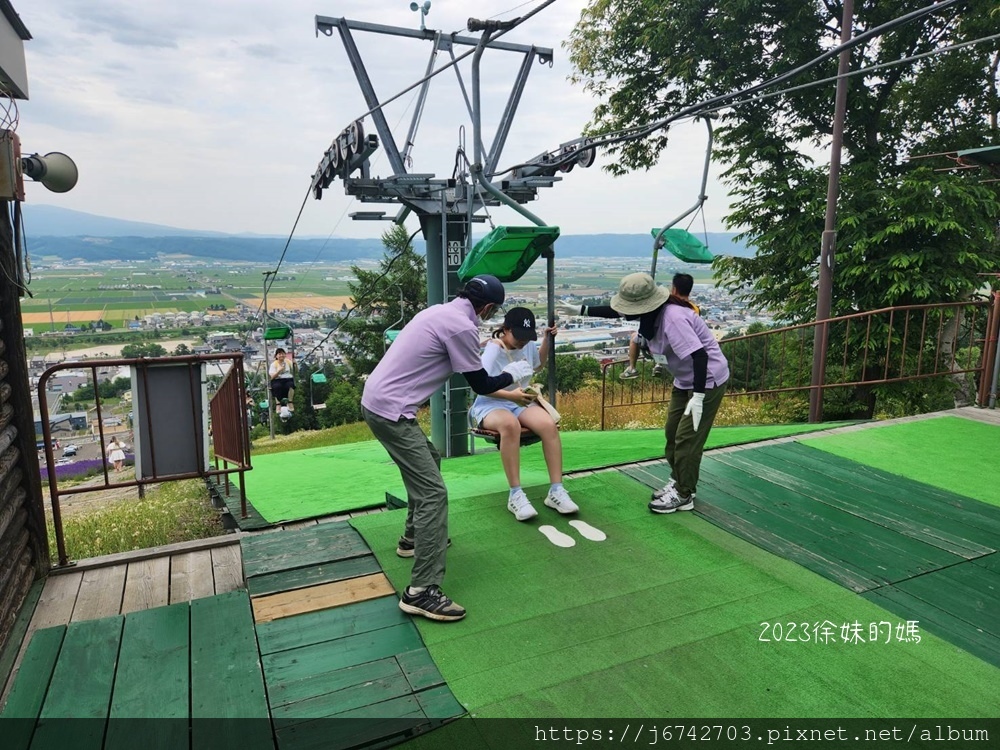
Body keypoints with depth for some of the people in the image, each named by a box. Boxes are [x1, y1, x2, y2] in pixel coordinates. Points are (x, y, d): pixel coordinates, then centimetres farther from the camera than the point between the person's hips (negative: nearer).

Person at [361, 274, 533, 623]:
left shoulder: (440, 311, 12)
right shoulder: (462, 326, -15)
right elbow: (480, 385, -5)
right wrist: (512, 373, 13)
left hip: (376, 398, 10)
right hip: (390, 409, -10)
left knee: (427, 460, 28)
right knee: (433, 492, -11)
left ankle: (414, 538, 42)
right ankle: (421, 592, -9)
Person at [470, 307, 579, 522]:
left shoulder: (528, 344, 5)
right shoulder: (493, 350, -13)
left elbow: (537, 365, 28)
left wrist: (547, 340, 14)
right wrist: (510, 395, -35)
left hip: (521, 403, 6)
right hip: (491, 404, -5)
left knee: (549, 425, -26)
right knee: (510, 425, -41)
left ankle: (556, 491, -19)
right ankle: (516, 495, -34)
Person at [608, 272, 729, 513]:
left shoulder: (673, 318, -34)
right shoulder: (651, 314, -7)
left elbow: (699, 355, -36)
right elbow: (617, 312, 11)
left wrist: (698, 396, -36)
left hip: (708, 380, -9)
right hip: (685, 380, 9)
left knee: (687, 438, -4)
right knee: (672, 432, 15)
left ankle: (684, 495, 10)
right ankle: (678, 482, 31)